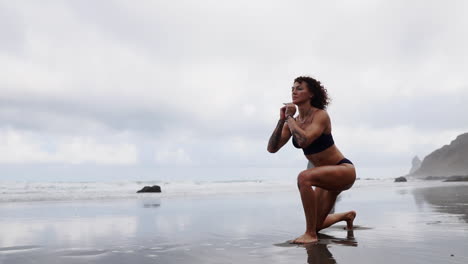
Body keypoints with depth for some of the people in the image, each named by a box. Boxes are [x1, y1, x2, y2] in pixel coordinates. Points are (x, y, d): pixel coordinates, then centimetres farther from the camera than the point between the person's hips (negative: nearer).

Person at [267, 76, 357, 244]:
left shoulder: (321, 115, -20)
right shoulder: (293, 122, -1)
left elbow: (303, 141, -37)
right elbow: (272, 148, -9)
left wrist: (289, 117, -24)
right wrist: (282, 120, -16)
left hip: (344, 169, -8)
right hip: (327, 174, 8)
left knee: (304, 178, -37)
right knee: (317, 224, 15)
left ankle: (310, 234, -25)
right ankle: (347, 215, 46)